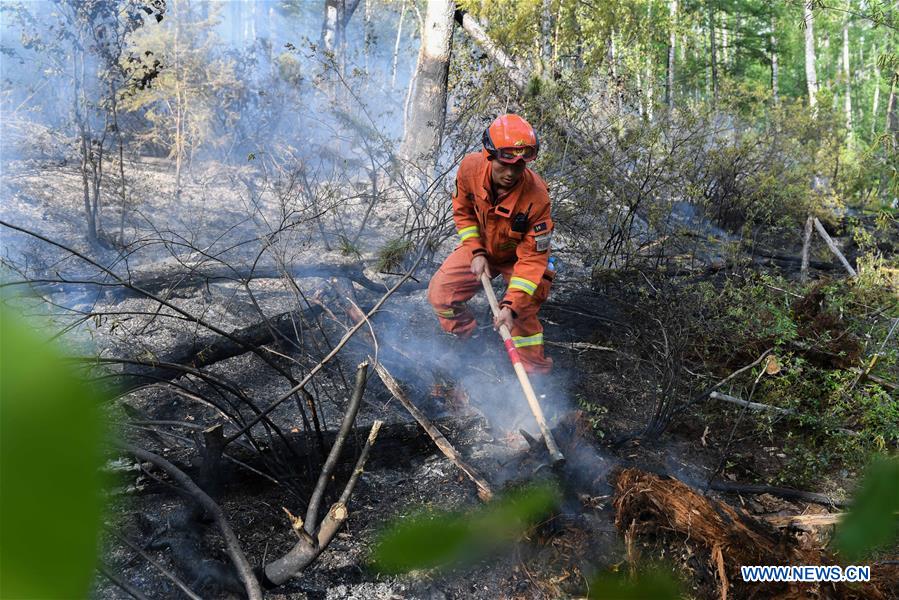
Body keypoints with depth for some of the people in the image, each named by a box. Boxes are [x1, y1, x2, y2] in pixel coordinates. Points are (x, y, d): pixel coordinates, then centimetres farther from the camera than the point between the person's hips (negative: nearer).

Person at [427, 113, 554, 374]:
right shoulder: (470, 167, -26)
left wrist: (511, 304, -41)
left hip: (520, 255, -4)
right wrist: (476, 252, -15)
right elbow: (463, 210, -5)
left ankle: (535, 372, 3)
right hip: (480, 247, 4)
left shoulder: (536, 198, -37)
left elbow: (532, 259, -32)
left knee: (522, 314, -20)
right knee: (439, 294, -5)